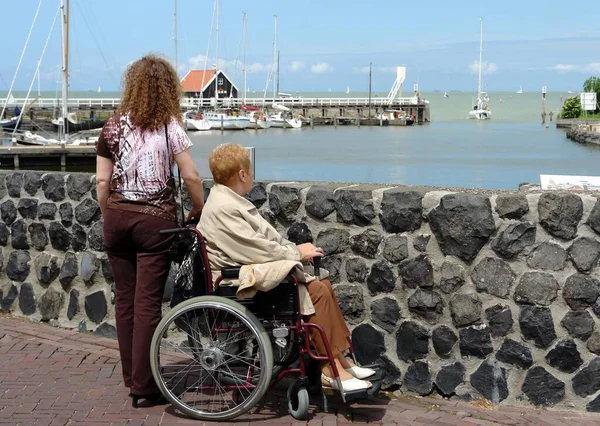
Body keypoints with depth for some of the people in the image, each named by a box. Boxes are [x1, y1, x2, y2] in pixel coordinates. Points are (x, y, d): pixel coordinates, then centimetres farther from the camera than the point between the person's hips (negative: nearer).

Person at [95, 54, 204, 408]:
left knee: (125, 299, 12)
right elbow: (191, 177, -7)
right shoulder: (169, 127, -5)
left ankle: (131, 376, 23)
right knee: (148, 302, -1)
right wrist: (199, 212, 7)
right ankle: (143, 386, 2)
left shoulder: (113, 127, 5)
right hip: (155, 220, -4)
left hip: (118, 217, 4)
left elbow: (103, 182, 5)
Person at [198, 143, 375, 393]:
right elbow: (256, 249, -21)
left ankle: (340, 360, 4)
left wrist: (294, 249, 4)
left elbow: (266, 237, 19)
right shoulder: (223, 208, -18)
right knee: (316, 292, -19)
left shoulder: (231, 201, 17)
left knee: (323, 286, 3)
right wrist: (297, 253, -10)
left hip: (260, 270, 11)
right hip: (244, 282, -11)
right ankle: (330, 370, -14)